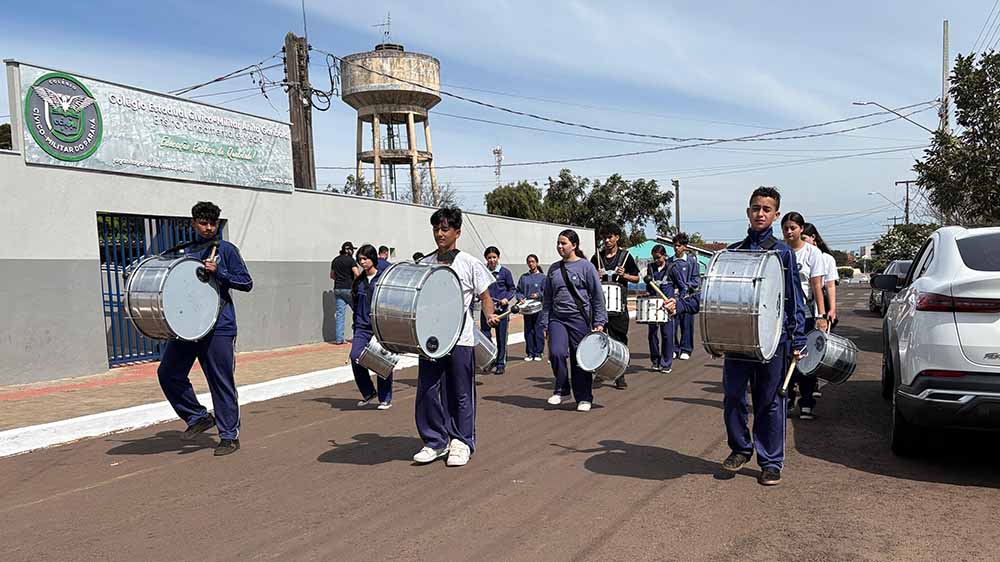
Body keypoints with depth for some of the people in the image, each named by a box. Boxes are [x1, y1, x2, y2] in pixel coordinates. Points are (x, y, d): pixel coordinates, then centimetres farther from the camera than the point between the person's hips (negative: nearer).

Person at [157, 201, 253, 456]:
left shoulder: (226, 249, -1)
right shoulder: (188, 252, 16)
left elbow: (246, 283, -6)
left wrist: (218, 272, -15)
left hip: (219, 326, -6)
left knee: (221, 382, -2)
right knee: (168, 372, 2)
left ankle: (229, 436, 9)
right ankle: (198, 417, 19)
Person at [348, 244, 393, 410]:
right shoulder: (359, 281, 13)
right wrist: (356, 327, 18)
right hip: (362, 326, 4)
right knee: (356, 357, -12)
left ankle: (385, 399, 17)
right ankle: (368, 393, 8)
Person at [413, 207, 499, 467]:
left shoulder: (470, 264, -1)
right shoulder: (423, 264, 9)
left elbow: (485, 296, 3)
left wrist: (490, 315, -15)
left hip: (460, 338, -3)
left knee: (460, 394, 5)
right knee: (427, 391, 2)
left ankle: (461, 443, 19)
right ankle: (435, 442, 17)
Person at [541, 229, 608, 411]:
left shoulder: (586, 266, -2)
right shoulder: (553, 269, 10)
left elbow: (598, 296, -1)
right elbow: (547, 298, 15)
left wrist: (599, 322, -5)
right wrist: (544, 323, 11)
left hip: (579, 318, -3)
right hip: (557, 319, 3)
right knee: (556, 353, -16)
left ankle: (584, 398, 18)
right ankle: (561, 390, 6)